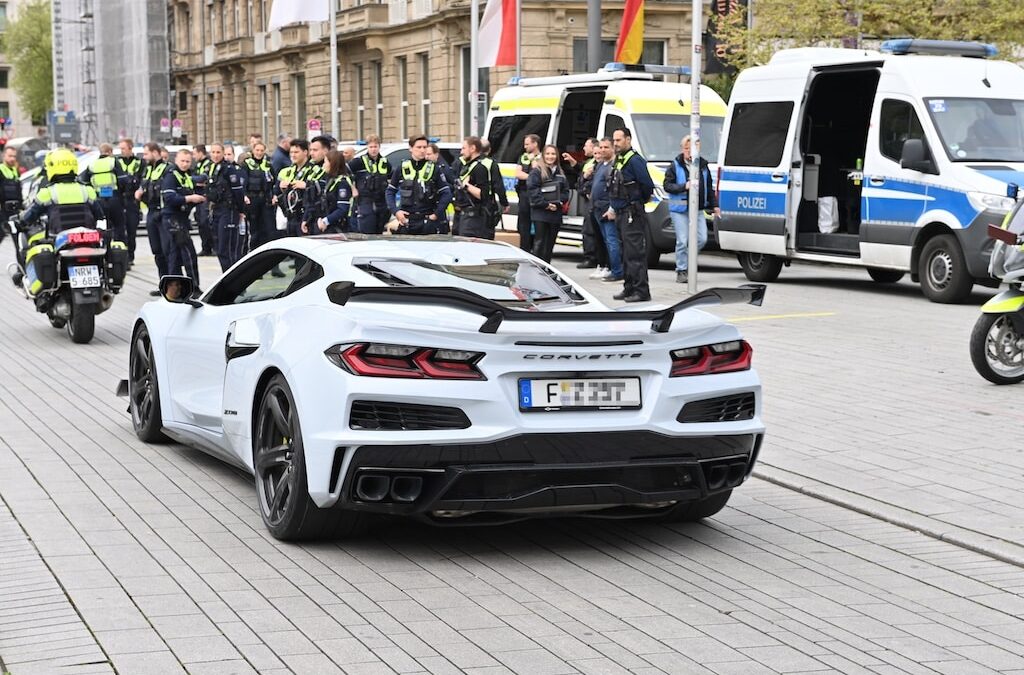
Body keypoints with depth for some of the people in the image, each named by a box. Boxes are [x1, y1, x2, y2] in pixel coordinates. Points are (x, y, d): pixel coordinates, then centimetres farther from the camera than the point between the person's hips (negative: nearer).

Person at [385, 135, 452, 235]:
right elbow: (390, 192, 14)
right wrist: (395, 211, 1)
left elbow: (446, 193, 3)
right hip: (406, 221, 1)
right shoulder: (401, 169, 7)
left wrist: (437, 213, -5)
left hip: (428, 221, -1)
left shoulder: (433, 169, 3)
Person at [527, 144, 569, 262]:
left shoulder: (560, 173, 16)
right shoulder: (537, 171, -2)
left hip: (555, 213, 5)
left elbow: (565, 191, 13)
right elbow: (532, 190, -11)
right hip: (540, 213, -5)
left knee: (550, 243, 8)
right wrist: (545, 204, -15)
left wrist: (559, 202, -6)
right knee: (539, 242, -8)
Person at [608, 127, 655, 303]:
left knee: (635, 253, -9)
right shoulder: (619, 160, 16)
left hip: (633, 214, -10)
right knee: (626, 253, 14)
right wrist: (613, 208, 17)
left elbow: (648, 185, -17)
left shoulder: (635, 160, -13)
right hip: (622, 214, 10)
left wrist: (639, 202, -2)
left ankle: (641, 291, -8)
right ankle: (629, 288, 20)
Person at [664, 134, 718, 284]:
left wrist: (714, 205, 16)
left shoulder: (703, 165, 11)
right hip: (679, 210, -4)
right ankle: (681, 271, 4)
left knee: (702, 239, -1)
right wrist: (684, 186, -20)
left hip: (698, 209, 4)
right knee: (682, 241, -5)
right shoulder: (675, 166, -2)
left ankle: (687, 261, 21)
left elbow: (709, 187, 19)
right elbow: (667, 185, -7)